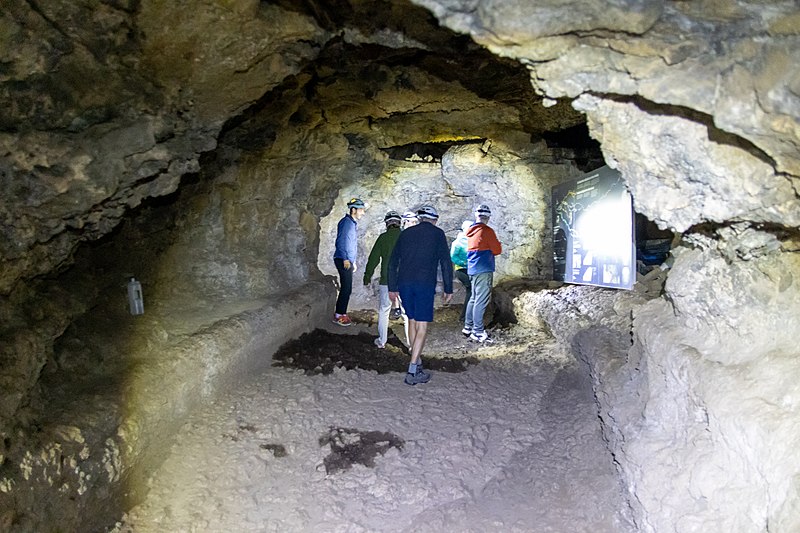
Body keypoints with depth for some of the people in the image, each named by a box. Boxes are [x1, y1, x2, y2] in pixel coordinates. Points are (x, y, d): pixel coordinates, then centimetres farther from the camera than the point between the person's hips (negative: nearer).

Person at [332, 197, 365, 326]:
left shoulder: (353, 223, 20)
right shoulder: (347, 222, -12)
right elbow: (341, 241, -19)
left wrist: (353, 261, 25)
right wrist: (346, 259, -21)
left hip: (348, 261, 10)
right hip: (344, 260, -10)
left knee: (346, 289, 12)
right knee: (346, 289, -8)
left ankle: (341, 313, 18)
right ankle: (339, 315, -2)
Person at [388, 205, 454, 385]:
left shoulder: (405, 233, 15)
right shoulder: (437, 234, 5)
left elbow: (393, 262, 15)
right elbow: (446, 263, 0)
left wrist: (392, 288, 20)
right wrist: (448, 289, 4)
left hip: (404, 284, 4)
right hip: (425, 284, -4)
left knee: (412, 321, 18)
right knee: (422, 326, -2)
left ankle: (417, 363, 24)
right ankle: (412, 372, -7)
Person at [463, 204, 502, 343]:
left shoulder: (471, 231, 12)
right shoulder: (487, 231, -11)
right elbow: (497, 250, -8)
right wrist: (491, 250, 12)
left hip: (472, 269, 8)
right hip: (484, 269, -8)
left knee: (474, 299, 17)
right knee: (481, 301, -7)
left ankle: (468, 327, 24)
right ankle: (478, 332, -6)